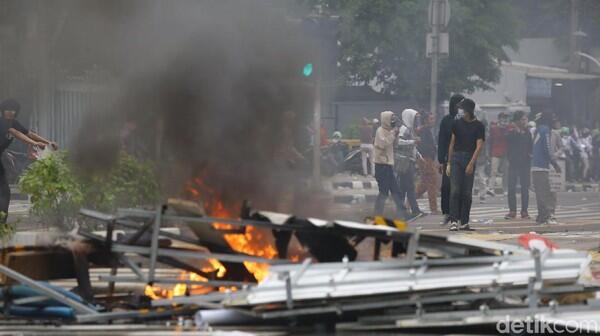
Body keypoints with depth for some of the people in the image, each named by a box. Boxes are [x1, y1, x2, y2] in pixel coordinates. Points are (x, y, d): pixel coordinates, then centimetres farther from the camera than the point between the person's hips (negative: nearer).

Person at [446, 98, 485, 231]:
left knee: (467, 193, 2)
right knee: (455, 190, -10)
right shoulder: (457, 123, 10)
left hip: (470, 159, -1)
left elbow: (479, 146, -5)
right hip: (456, 158, 1)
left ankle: (464, 222, 7)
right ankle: (454, 221, -14)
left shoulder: (479, 126, 3)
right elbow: (452, 144, 12)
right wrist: (449, 163, 7)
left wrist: (471, 164, -15)